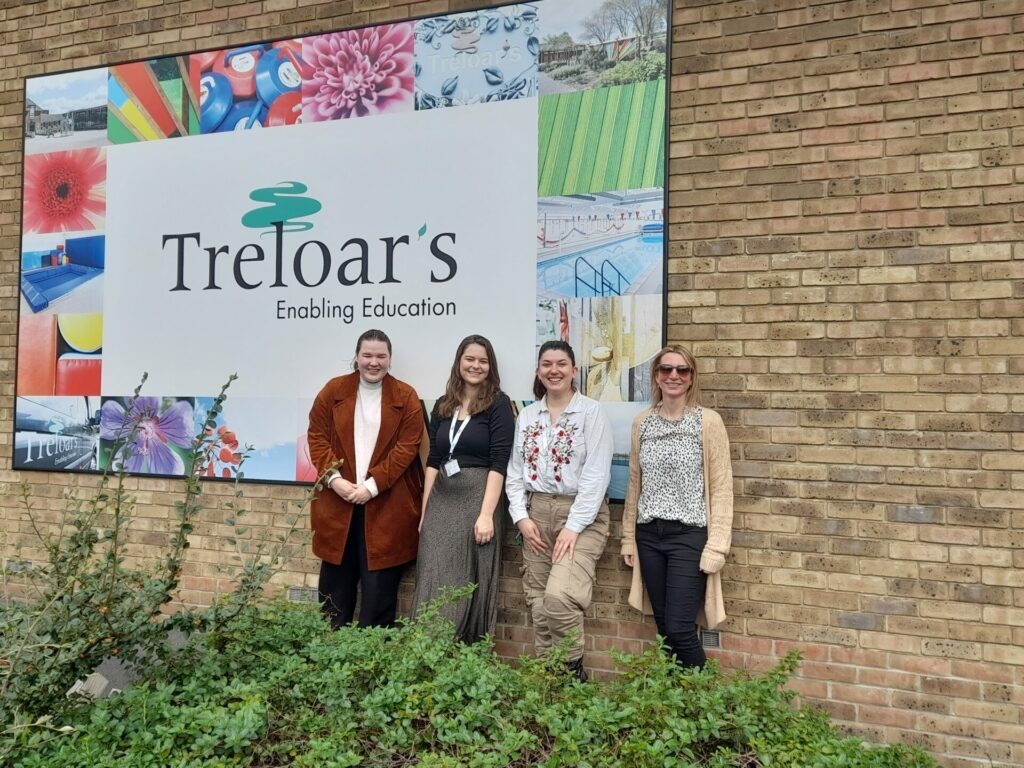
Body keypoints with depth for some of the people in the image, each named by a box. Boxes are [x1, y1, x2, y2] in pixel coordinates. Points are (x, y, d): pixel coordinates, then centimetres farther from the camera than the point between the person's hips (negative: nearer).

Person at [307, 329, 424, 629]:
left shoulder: (406, 397, -2)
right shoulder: (333, 391, 4)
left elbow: (406, 448, -8)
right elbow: (317, 437, 2)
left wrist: (372, 485, -15)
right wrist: (333, 478, -12)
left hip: (386, 506, -2)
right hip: (338, 503, 2)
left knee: (379, 587, 5)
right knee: (336, 583, 13)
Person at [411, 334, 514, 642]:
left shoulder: (498, 403, -3)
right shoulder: (443, 405, 11)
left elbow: (498, 463, -10)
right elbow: (433, 461, 12)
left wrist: (487, 514, -17)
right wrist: (424, 511, 8)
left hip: (478, 499, -4)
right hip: (441, 501, 4)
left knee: (468, 586, 3)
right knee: (434, 585, 5)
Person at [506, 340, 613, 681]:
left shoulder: (591, 412, -5)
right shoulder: (527, 416, 10)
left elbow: (596, 475, -12)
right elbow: (515, 472, 11)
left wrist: (573, 527, -17)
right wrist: (521, 517, -3)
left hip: (581, 515, -5)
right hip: (537, 515, 5)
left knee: (558, 597, -20)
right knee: (538, 605, 6)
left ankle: (573, 670, 3)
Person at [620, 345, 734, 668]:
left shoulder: (708, 422, -6)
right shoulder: (642, 422, 7)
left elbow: (722, 488, -7)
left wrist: (716, 546, -11)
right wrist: (629, 537, 11)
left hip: (689, 535, -4)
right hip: (649, 535, 4)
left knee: (680, 629, -5)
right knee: (663, 627, 10)